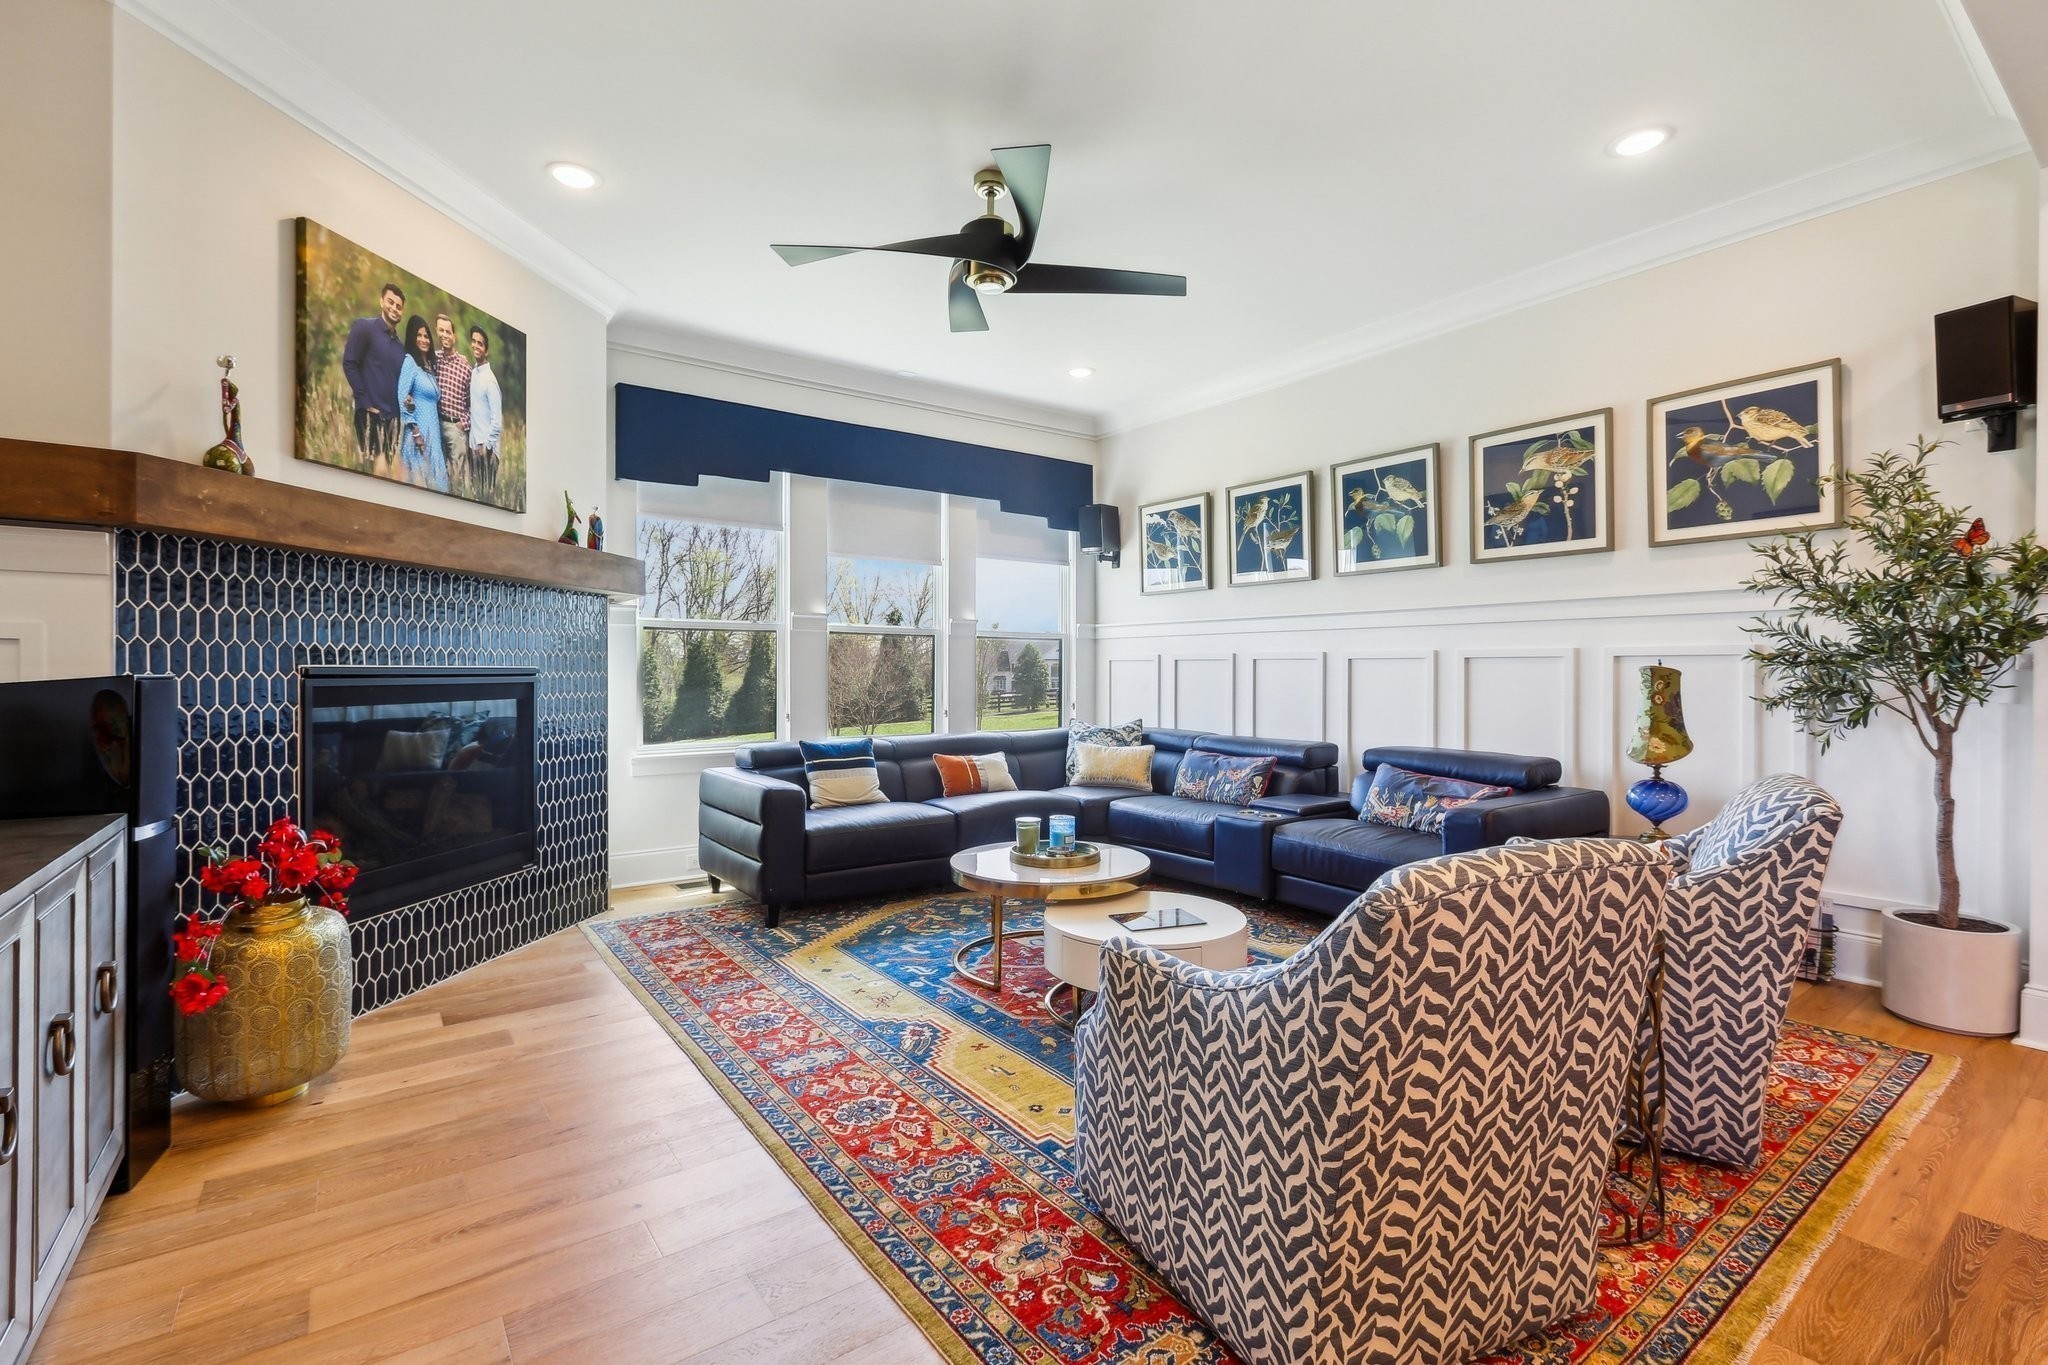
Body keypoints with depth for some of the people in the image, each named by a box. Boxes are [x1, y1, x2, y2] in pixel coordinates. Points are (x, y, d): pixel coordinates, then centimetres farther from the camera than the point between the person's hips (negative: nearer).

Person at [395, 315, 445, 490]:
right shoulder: (409, 361, -3)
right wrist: (415, 431, -15)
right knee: (418, 478, -10)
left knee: (434, 479, 5)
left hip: (433, 431, 7)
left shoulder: (429, 365, 19)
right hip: (418, 430, -7)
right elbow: (401, 398, -11)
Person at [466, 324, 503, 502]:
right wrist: (474, 443, 9)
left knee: (488, 493, -4)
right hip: (473, 443, 7)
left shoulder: (490, 378, -11)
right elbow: (472, 407, 16)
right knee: (477, 491, 11)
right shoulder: (472, 372, 11)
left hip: (486, 446, -7)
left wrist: (487, 445, -13)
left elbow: (497, 417, -14)